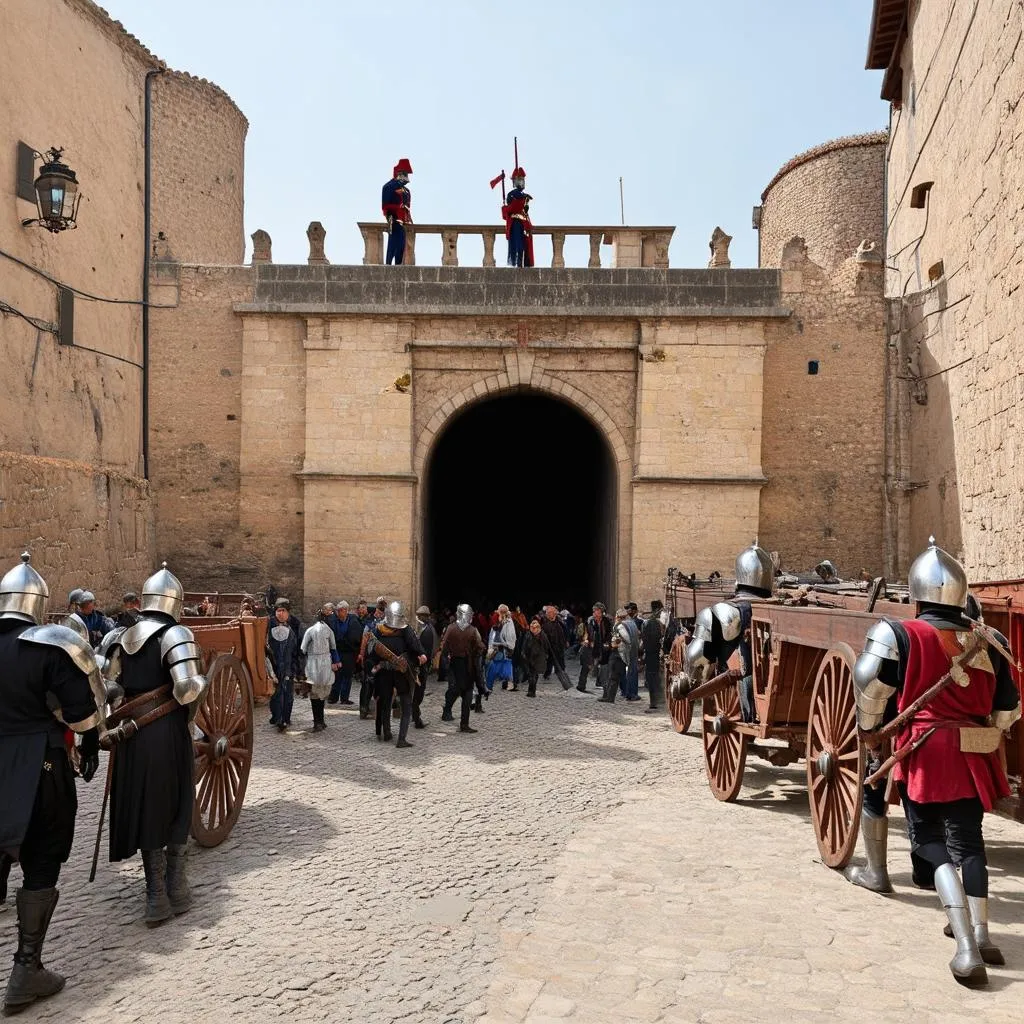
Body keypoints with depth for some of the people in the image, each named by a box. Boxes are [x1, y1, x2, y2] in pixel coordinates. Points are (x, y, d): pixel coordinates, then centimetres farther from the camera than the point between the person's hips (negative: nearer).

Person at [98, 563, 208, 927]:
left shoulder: (118, 638, 6)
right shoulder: (175, 635, -11)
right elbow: (186, 691, -21)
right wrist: (202, 680, -2)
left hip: (131, 738, 4)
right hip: (168, 736, -4)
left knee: (145, 811, 14)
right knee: (176, 810, 13)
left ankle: (156, 897, 17)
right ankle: (177, 891, 19)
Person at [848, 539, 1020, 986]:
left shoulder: (900, 635, -9)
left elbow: (870, 687, -15)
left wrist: (869, 732, 4)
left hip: (925, 755, -4)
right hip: (975, 758, 4)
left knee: (931, 843, 6)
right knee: (968, 841, 21)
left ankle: (966, 948, -5)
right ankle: (980, 933, 27)